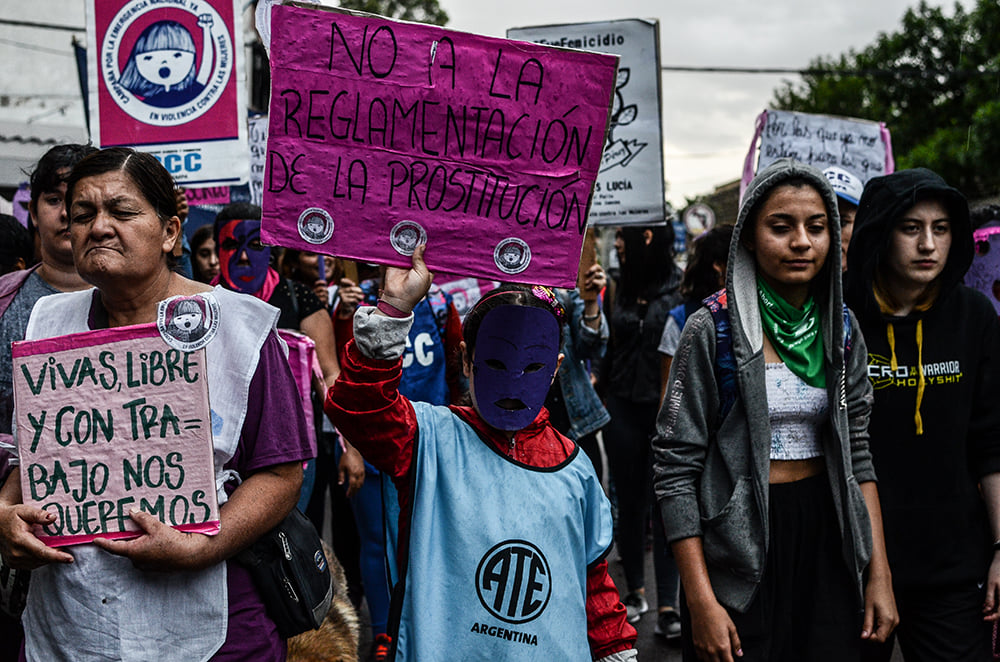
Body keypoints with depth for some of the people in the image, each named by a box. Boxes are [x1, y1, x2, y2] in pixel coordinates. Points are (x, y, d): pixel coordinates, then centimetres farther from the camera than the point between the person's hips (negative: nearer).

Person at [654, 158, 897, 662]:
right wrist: (701, 601, -15)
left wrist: (880, 574, 2)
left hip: (827, 541, 4)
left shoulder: (841, 328, 6)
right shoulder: (713, 328, -9)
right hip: (739, 543, -4)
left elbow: (857, 454, 9)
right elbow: (675, 468, -11)